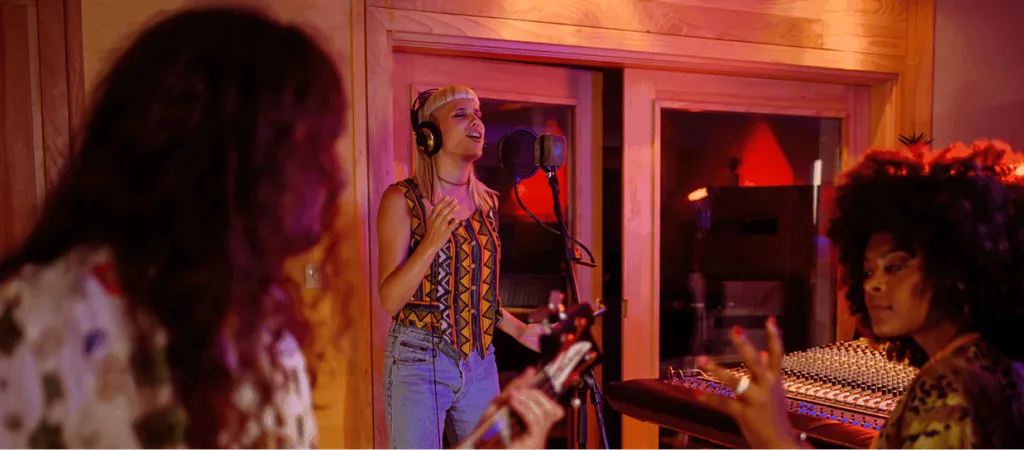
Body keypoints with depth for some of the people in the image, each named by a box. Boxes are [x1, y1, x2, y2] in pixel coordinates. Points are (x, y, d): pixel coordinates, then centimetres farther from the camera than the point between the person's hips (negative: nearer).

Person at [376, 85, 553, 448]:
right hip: (419, 363, -5)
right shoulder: (403, 199, -9)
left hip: (480, 362, 5)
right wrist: (432, 242, -24)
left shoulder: (488, 201, 8)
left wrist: (519, 330, 12)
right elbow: (390, 300, -14)